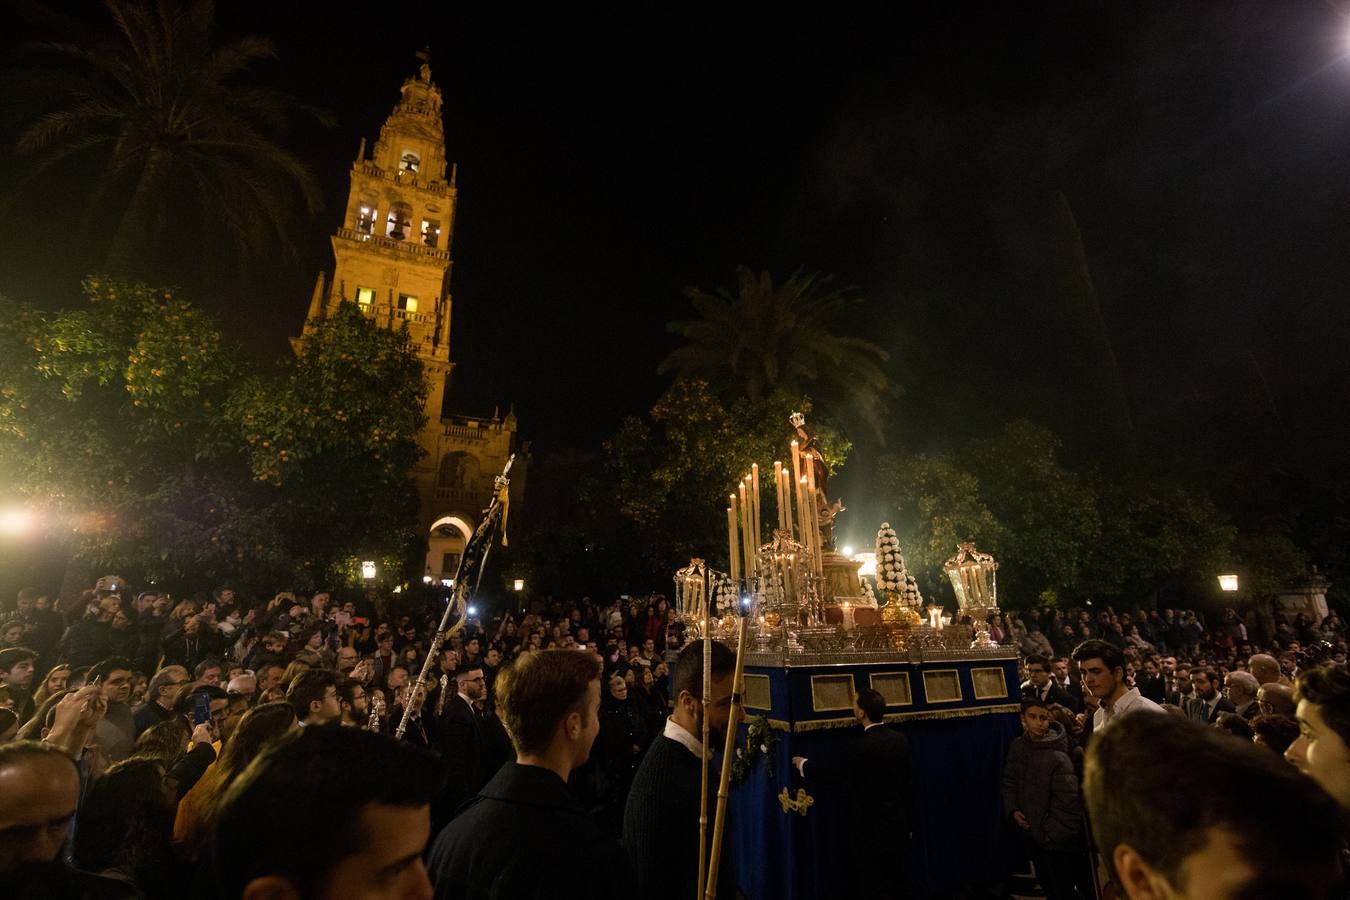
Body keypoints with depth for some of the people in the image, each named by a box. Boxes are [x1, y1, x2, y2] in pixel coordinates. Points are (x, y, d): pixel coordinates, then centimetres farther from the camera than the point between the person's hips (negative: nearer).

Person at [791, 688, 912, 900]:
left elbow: (833, 771, -18)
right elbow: (904, 780, 8)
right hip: (898, 824, 7)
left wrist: (804, 764, 0)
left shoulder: (863, 745, -27)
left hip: (872, 828, -7)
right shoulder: (900, 739, -3)